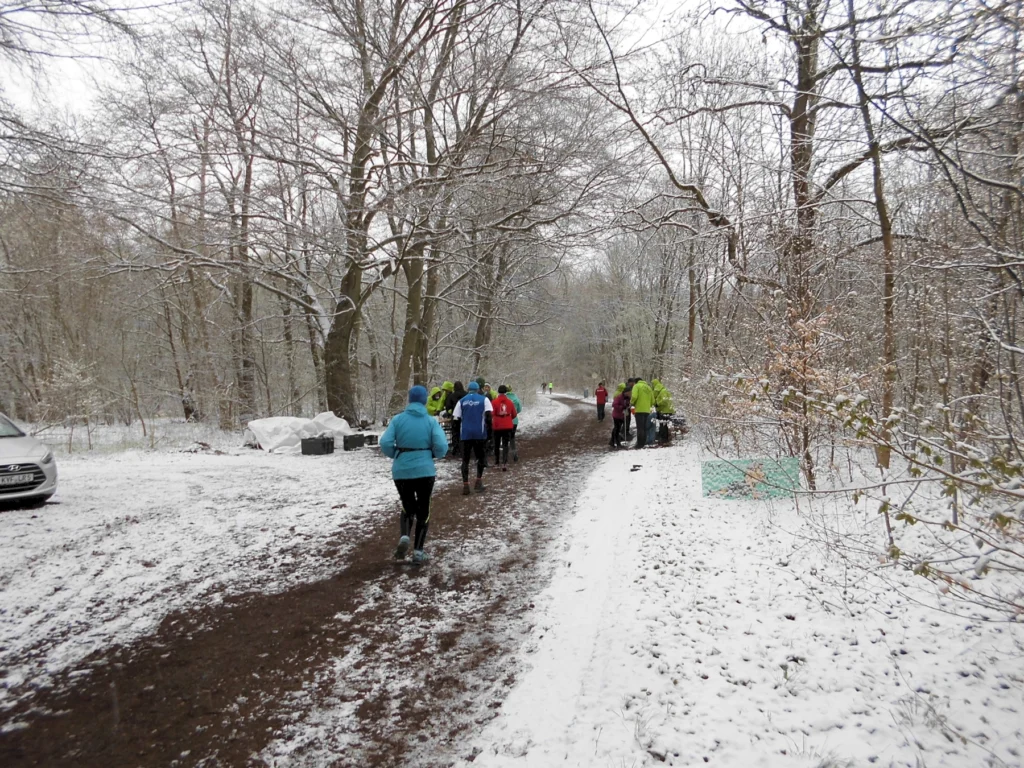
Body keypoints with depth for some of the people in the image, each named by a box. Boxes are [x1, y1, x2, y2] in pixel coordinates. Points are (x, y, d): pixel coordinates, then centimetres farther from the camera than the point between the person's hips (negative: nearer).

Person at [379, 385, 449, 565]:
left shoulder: (398, 419, -2)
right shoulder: (431, 421, -4)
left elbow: (385, 443, -10)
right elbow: (442, 446, -13)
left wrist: (396, 455, 9)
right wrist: (434, 455, 9)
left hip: (401, 471, 1)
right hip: (425, 471, -1)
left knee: (408, 507, 21)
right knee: (423, 509, 14)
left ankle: (404, 537, -5)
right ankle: (418, 552, 13)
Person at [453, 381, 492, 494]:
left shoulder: (462, 401, 8)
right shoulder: (484, 399, 3)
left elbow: (457, 418, 3)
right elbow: (488, 415, -9)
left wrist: (459, 431, 16)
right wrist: (488, 426, 5)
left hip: (466, 434, 1)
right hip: (480, 433, -1)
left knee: (465, 460, 8)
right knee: (481, 457, 17)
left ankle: (465, 485, 1)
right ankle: (479, 481, 11)